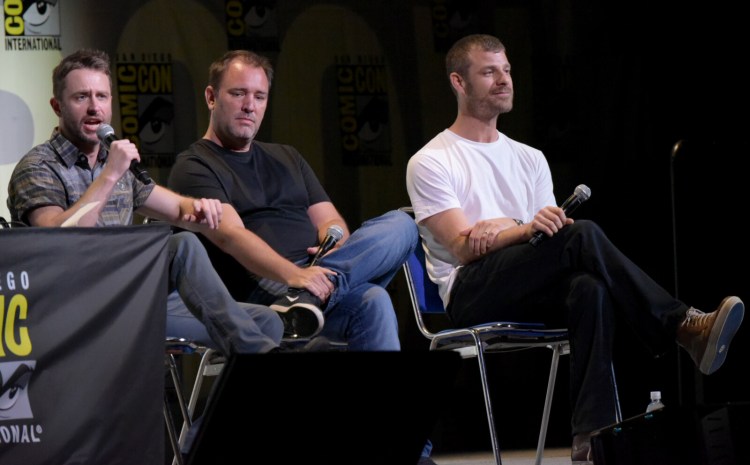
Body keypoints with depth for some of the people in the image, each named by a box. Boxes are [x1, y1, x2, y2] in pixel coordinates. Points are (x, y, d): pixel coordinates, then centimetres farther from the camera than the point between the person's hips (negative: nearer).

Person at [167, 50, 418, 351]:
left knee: (401, 224, -19)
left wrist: (337, 245, -6)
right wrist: (294, 275, -29)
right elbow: (230, 235, -13)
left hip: (314, 276, 8)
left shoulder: (286, 159, 28)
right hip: (260, 290, -7)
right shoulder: (194, 167, 3)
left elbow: (328, 219, 20)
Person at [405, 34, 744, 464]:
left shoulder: (529, 159, 22)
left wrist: (500, 229, -10)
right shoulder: (430, 163, 4)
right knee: (582, 235, -30)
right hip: (471, 292, -5)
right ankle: (684, 328, -34)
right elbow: (463, 249, -9)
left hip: (529, 297, 5)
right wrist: (527, 228, -26)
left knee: (590, 288, -35)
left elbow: (547, 229, 12)